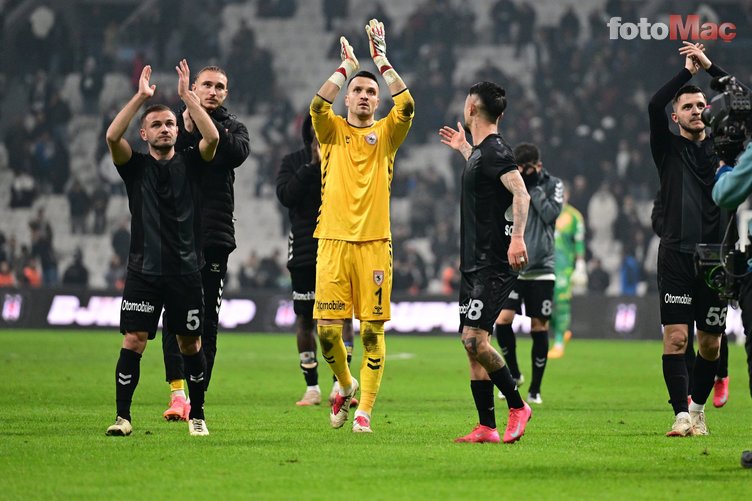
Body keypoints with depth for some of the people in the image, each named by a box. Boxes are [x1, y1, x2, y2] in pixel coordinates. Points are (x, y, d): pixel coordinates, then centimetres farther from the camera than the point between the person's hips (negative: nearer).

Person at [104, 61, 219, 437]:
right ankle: (123, 417, -6)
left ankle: (197, 415, 19)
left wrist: (187, 95, -14)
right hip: (144, 269, -1)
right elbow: (112, 137, -12)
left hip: (185, 271, 1)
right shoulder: (135, 166, 5)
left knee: (190, 344, 6)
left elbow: (212, 138, -12)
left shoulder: (190, 164, 7)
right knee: (132, 342, -8)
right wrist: (140, 97, -16)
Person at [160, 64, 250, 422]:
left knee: (207, 319, 1)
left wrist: (209, 124, -17)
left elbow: (238, 153, -10)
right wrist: (187, 128, -15)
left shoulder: (233, 127, 12)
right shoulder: (175, 122, 11)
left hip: (215, 235, 1)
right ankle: (177, 391, -12)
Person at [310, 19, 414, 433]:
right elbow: (318, 105, -11)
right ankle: (345, 385, 24)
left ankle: (365, 407, 3)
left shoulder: (385, 134, 9)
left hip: (374, 243, 0)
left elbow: (406, 107, -10)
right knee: (327, 328, -3)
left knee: (373, 330, -3)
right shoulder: (332, 131, 9)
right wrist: (347, 66, -11)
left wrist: (381, 60, -9)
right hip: (333, 241, 0)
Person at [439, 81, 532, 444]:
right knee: (473, 345, 6)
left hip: (493, 265, -10)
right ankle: (486, 428, 7)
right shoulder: (481, 151, 16)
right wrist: (463, 149, 50)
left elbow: (520, 193, -28)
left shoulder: (495, 150, -13)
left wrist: (517, 237, -41)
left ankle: (517, 406, -5)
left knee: (474, 339, -17)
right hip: (474, 264, 10)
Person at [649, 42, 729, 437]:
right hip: (677, 256, -2)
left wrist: (710, 67, 1)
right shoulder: (669, 149, 9)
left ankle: (699, 408, 23)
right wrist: (687, 71, -3)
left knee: (710, 342, 6)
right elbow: (654, 106, -7)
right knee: (675, 337, -11)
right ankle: (681, 415, -11)